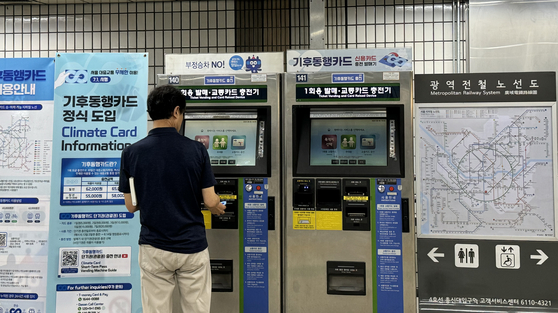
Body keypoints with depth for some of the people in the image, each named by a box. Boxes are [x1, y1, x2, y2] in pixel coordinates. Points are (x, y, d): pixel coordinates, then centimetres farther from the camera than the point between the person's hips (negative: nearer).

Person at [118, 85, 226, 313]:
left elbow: (131, 205, 0)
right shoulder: (197, 150, -10)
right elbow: (210, 202, -8)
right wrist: (218, 208, 15)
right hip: (192, 247, -1)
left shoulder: (131, 153, -7)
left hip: (154, 248, 1)